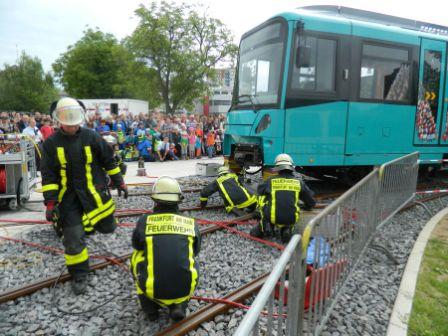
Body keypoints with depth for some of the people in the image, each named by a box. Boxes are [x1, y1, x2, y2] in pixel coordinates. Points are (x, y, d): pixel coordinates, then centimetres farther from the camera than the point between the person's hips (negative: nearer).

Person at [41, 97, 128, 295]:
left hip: (94, 192, 1)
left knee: (107, 228, 10)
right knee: (73, 238, -1)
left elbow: (109, 161, 6)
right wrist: (50, 202, -10)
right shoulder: (51, 143, -3)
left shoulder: (91, 137, -3)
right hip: (69, 197, 0)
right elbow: (48, 175, -3)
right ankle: (79, 275, 18)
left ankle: (89, 223, 45)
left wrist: (119, 183, 8)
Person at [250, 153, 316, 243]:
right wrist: (305, 207, 40)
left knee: (262, 196, 19)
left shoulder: (270, 181, 2)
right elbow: (311, 202, 16)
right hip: (291, 220, 1)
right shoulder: (299, 183, 6)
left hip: (273, 218, -1)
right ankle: (287, 229, 7)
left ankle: (265, 226, 12)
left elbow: (259, 190, 24)